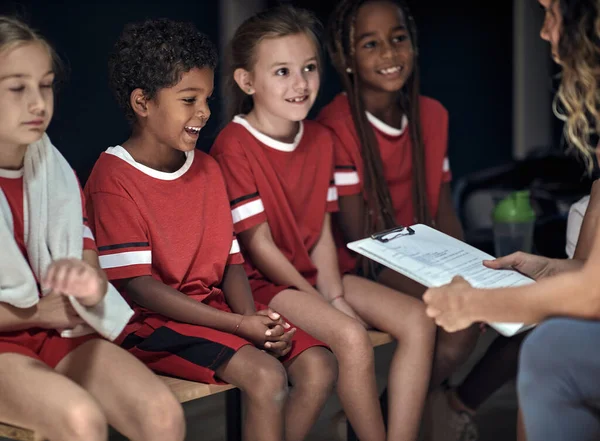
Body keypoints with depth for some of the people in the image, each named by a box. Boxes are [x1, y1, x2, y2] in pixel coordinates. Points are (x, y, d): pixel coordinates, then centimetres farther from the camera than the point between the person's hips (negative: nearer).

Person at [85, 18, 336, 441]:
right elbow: (137, 285, -16)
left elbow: (230, 261, 11)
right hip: (153, 322, -7)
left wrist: (253, 317, -13)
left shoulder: (208, 169, 13)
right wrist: (240, 325, -21)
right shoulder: (113, 178, -11)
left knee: (319, 365, -13)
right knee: (266, 375, -28)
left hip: (214, 304, 7)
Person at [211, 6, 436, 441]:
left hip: (316, 274, 8)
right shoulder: (234, 146, -15)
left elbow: (322, 232, 6)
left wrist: (336, 295, -9)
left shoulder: (321, 140, 8)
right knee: (352, 336, -30)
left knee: (419, 320, -8)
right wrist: (322, 301, -13)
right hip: (265, 282, -7)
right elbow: (259, 245, -14)